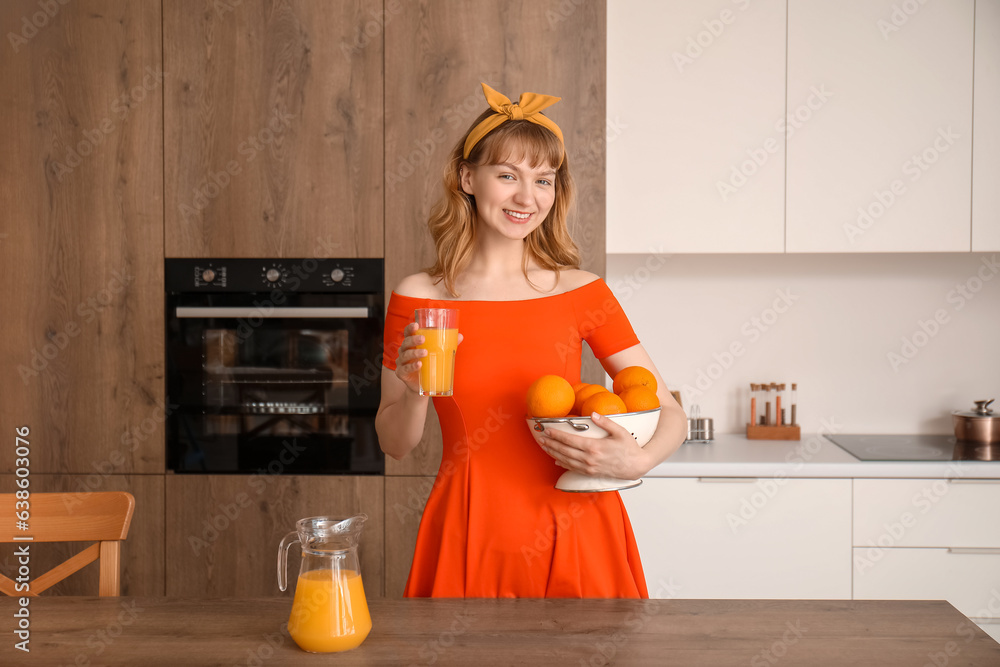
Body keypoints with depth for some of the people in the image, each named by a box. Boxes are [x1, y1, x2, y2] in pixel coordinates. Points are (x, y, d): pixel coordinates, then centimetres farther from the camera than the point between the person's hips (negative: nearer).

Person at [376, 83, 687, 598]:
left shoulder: (582, 291, -3)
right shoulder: (416, 298, -2)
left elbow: (670, 414, 0)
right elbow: (394, 445, 5)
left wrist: (636, 461, -20)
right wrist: (415, 391, -15)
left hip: (573, 540, 1)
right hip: (469, 540, 0)